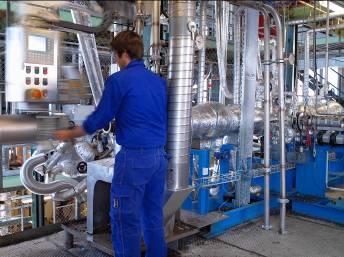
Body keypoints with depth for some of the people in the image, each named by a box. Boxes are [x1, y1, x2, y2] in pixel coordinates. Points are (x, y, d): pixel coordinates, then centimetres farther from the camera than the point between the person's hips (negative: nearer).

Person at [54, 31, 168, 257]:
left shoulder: (118, 80, -8)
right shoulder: (160, 81, 10)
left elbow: (99, 119, -4)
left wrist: (69, 134, 11)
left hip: (134, 157, -7)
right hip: (159, 156, 7)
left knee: (125, 221, 4)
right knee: (153, 217, 17)